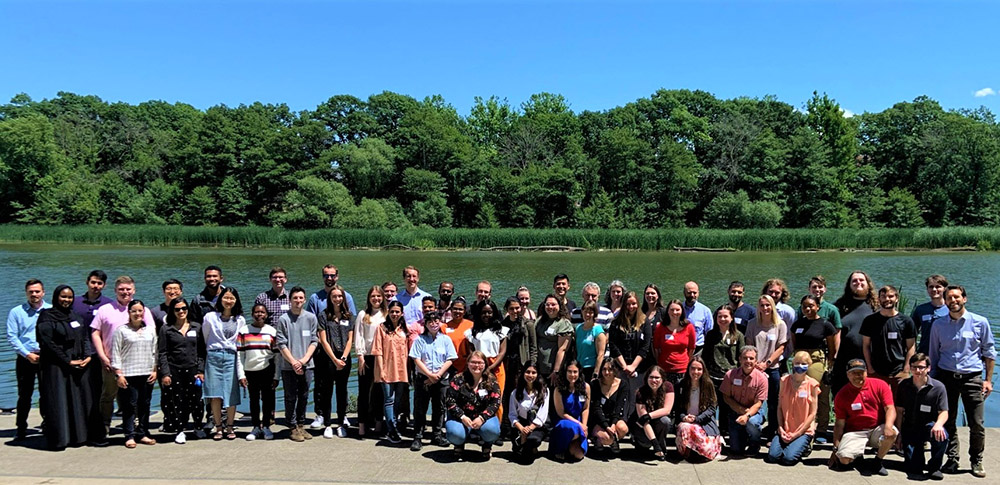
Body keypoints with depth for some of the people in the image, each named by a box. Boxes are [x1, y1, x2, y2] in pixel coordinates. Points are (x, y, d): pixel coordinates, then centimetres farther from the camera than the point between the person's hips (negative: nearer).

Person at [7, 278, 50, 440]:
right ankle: (21, 428, 15)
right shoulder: (16, 312, 3)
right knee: (24, 395, 4)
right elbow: (11, 337, -2)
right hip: (25, 359, 0)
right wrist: (28, 354, -11)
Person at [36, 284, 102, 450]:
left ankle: (81, 435, 12)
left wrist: (88, 356, -4)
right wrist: (68, 361, -13)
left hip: (81, 366, 6)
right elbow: (48, 343, -10)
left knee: (83, 399, 5)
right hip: (57, 367, -5)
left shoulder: (75, 316, 15)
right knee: (59, 403, -4)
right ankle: (59, 438, 2)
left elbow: (86, 337, 13)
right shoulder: (47, 317, -3)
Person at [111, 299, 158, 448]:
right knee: (130, 405, -3)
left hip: (147, 374, 3)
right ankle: (130, 436, 4)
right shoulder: (121, 330, 2)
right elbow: (115, 353, -1)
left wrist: (155, 370, 6)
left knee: (145, 405, 7)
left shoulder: (150, 330, 12)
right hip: (128, 374, -3)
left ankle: (143, 434, 15)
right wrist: (118, 374, -7)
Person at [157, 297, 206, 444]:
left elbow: (201, 351, 8)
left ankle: (199, 427, 19)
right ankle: (181, 431, 12)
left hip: (192, 370, 1)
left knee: (196, 400, 2)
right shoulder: (166, 329, 5)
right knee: (177, 402, 0)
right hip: (174, 370, -1)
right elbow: (162, 353, 2)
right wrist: (165, 373, -5)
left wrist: (201, 370, 0)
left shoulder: (197, 327, 8)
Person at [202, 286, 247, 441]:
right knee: (215, 394, -4)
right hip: (213, 357, -1)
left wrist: (241, 372, 6)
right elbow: (204, 339, 12)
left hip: (231, 358, 1)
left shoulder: (240, 320, 9)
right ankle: (218, 428, 7)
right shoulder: (210, 317, 5)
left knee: (231, 394, -1)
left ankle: (229, 427, 12)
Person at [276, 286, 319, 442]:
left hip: (307, 365, 2)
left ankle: (301, 426, 21)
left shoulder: (311, 318, 4)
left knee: (304, 397, 10)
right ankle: (292, 428, 14)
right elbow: (281, 344, -4)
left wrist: (304, 359, -8)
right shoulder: (283, 319, -3)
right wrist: (294, 362, -11)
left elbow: (314, 341, 3)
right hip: (289, 366, -2)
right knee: (291, 397, 4)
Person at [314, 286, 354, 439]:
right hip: (328, 358, -2)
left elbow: (350, 339, 5)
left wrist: (343, 358, -8)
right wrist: (335, 359, -10)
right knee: (327, 392, 2)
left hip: (344, 359, 2)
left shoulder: (349, 316, 8)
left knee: (342, 391, 7)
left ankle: (341, 424, 14)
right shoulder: (323, 316, 0)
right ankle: (328, 425, 9)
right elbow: (323, 340, -4)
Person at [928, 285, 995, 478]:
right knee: (947, 422, 4)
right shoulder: (938, 324, 6)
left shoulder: (980, 322, 2)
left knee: (977, 424, -1)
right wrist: (933, 379, 9)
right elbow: (934, 354, 13)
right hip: (946, 377, 2)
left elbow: (989, 352, 6)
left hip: (972, 377, -1)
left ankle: (976, 461, 16)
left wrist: (988, 380, 2)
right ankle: (952, 459, 16)